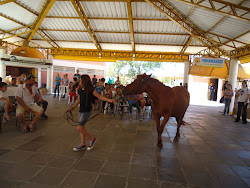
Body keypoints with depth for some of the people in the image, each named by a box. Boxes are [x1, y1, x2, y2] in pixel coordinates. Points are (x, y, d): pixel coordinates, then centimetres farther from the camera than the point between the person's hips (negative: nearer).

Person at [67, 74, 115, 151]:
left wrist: (110, 100, -21)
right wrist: (72, 107, 18)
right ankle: (83, 144, 28)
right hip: (81, 110, 7)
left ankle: (92, 139, 9)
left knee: (79, 127, -11)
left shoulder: (90, 89, -13)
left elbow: (100, 97, -12)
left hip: (87, 111, -7)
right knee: (82, 127, 13)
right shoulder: (80, 89, 6)